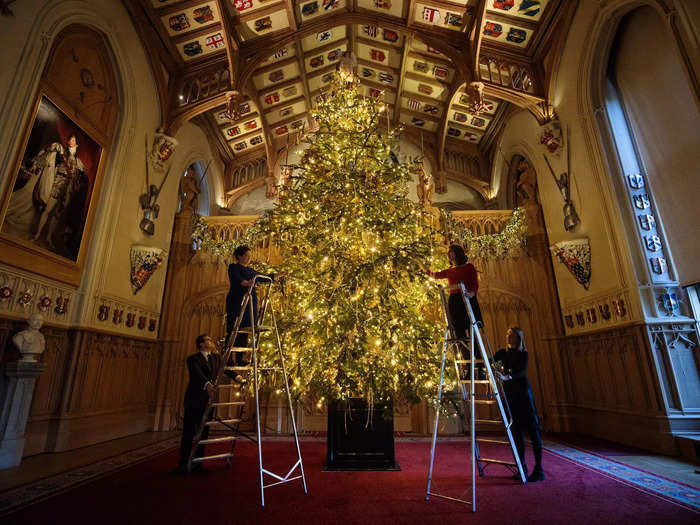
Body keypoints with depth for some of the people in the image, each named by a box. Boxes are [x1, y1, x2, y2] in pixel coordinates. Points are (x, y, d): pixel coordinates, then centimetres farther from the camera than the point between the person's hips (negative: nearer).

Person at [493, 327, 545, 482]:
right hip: (509, 392, 5)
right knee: (517, 430, 7)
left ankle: (539, 470, 2)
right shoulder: (503, 353, 11)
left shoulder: (523, 354, -4)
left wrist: (507, 377, -35)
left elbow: (521, 371, -20)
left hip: (522, 392, -4)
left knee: (532, 429, -4)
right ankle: (522, 468, 14)